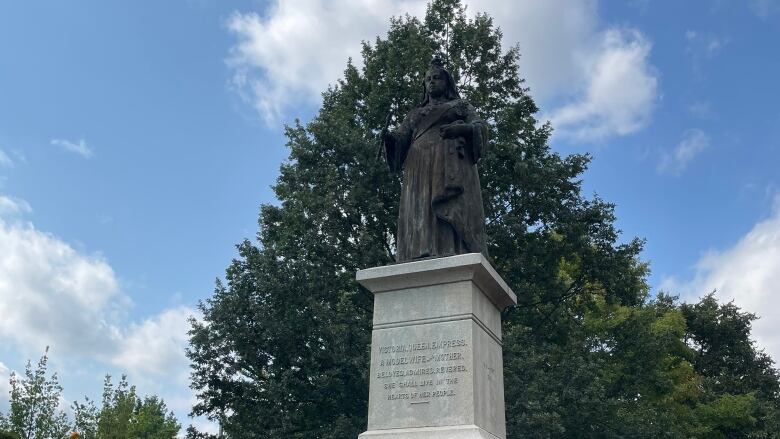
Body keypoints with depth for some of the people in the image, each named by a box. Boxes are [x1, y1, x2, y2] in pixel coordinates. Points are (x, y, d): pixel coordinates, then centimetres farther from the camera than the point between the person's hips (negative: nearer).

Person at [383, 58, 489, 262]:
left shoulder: (462, 105, 23)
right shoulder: (415, 114, 31)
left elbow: (480, 128, 6)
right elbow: (400, 140, 17)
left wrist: (460, 128, -16)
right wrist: (388, 137, -8)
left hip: (452, 164, -3)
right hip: (421, 169, 3)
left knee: (455, 213, -22)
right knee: (421, 217, -15)